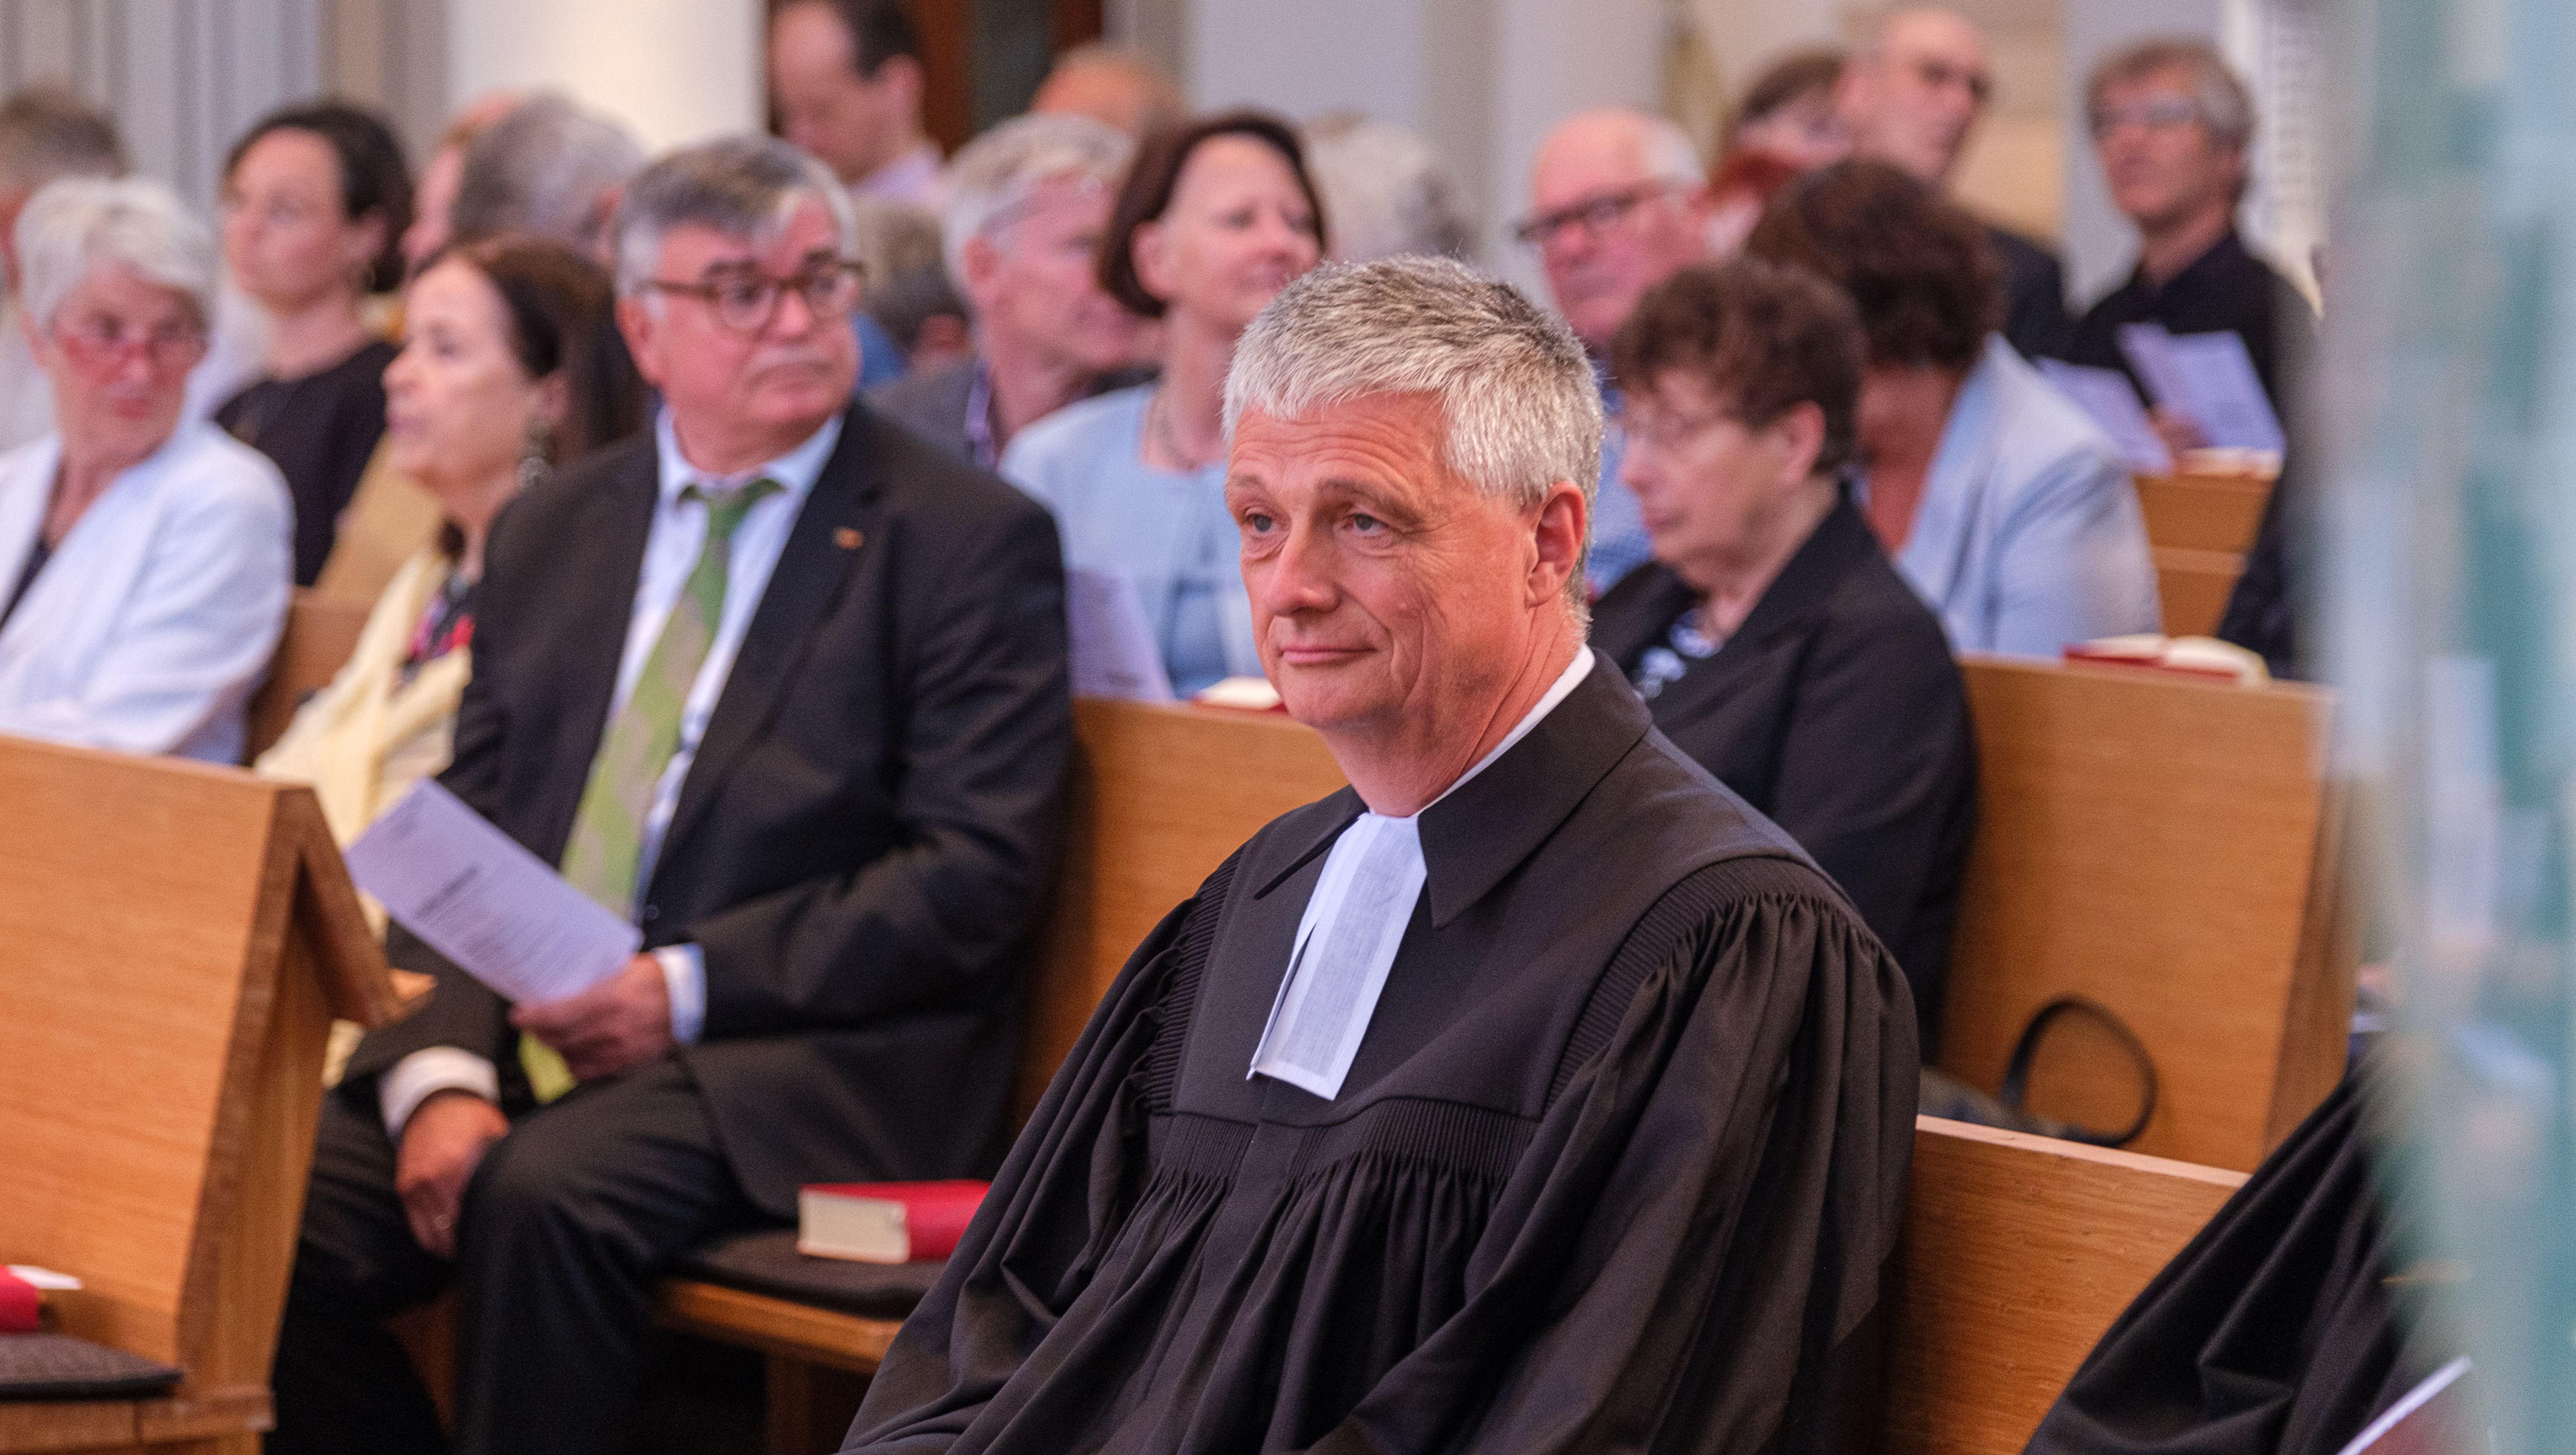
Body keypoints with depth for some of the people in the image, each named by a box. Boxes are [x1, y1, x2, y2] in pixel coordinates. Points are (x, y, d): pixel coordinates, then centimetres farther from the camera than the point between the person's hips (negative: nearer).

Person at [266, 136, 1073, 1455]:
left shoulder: (970, 540, 2)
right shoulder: (547, 532, 19)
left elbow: (979, 873, -6)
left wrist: (689, 989, -14)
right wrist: (439, 1074, -7)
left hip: (803, 1057, -5)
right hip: (520, 1036, 5)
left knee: (542, 1193, -34)